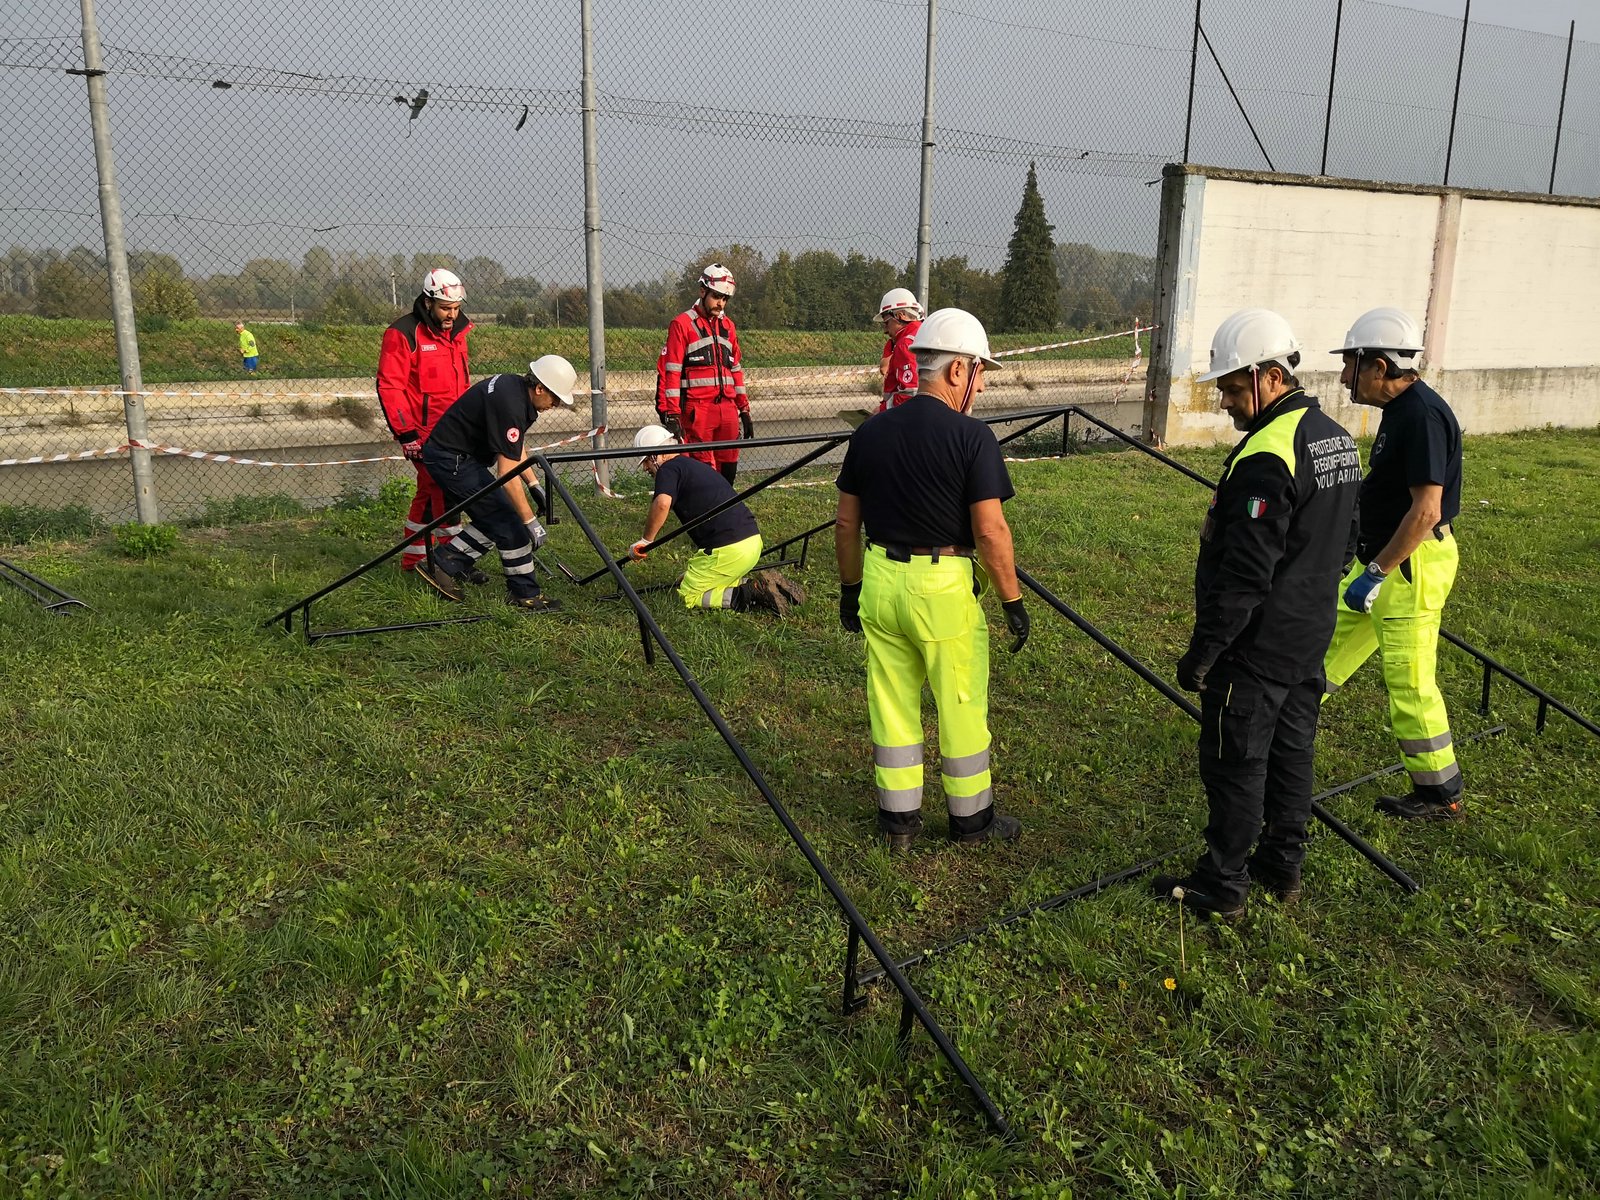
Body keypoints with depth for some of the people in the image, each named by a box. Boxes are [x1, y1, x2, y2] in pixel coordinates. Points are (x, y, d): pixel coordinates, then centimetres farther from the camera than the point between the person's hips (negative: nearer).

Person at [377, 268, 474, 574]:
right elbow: (389, 386, -14)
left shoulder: (456, 332, 13)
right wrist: (405, 433, -18)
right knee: (443, 491, -13)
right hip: (422, 433, -7)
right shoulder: (404, 334, -11)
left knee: (429, 492, 13)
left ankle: (413, 559, 24)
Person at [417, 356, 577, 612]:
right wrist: (531, 521, -23)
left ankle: (443, 564, 17)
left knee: (493, 521, 12)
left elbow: (514, 447, 19)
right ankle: (525, 594, 2)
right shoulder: (510, 406, -27)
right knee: (509, 523, -7)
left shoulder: (514, 386, 4)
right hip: (453, 461, -10)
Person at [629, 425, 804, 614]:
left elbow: (662, 504, -27)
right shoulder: (695, 465, 26)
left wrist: (646, 540, -14)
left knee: (687, 596, 5)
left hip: (728, 549, -9)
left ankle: (754, 594, -10)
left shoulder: (669, 469, -4)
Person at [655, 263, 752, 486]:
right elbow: (669, 371, -8)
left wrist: (744, 410, 17)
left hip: (727, 409, 6)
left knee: (728, 471, 5)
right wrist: (671, 415, -15)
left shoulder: (728, 326, 17)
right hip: (697, 410, -6)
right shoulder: (682, 324, -3)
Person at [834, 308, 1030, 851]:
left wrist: (850, 588, 18)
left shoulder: (870, 432, 4)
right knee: (961, 709, 11)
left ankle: (898, 818, 24)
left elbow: (846, 524, 8)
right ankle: (972, 817, 26)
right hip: (945, 587, -5)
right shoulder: (972, 437, -12)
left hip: (880, 582, 5)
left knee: (892, 705, 14)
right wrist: (1013, 600, -4)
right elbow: (990, 530, -14)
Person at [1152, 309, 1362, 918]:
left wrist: (1202, 651, -19)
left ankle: (1223, 885, 15)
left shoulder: (1266, 457, -24)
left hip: (1257, 647, -9)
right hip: (1311, 639, 9)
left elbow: (1243, 574, -25)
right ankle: (1283, 866, 32)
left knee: (1235, 763, 3)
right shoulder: (1338, 438, 8)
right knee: (1291, 752, 18)